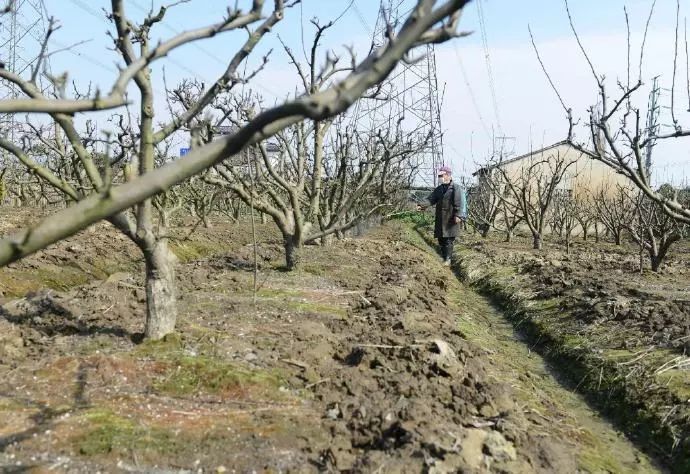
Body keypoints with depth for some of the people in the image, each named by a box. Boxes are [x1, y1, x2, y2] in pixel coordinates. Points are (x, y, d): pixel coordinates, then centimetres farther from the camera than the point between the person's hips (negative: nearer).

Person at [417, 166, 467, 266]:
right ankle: (443, 256, 25)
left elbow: (460, 203, -16)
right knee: (441, 239, 12)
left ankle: (447, 259, 6)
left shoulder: (456, 189, -8)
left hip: (451, 220, -6)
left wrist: (459, 215, -27)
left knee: (449, 240, -3)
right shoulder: (438, 189, 14)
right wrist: (423, 205, -10)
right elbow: (431, 199, 9)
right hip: (440, 219, 6)